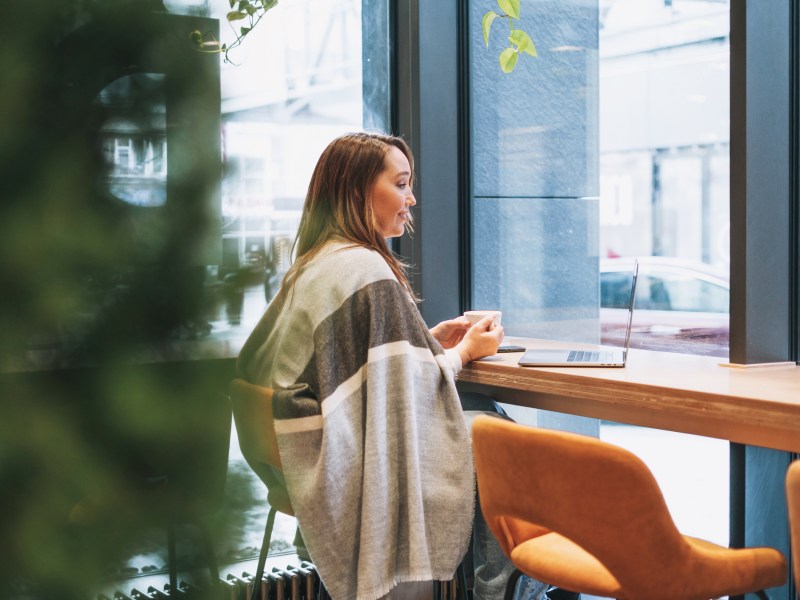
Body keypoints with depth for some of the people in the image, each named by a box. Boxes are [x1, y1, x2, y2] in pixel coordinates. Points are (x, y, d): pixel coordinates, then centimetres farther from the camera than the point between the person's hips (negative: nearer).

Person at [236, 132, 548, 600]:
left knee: (483, 409, 14)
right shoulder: (367, 271, -19)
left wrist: (431, 340, 13)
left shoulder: (314, 263, 10)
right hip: (357, 467, -9)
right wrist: (465, 351, 0)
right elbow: (407, 389, -17)